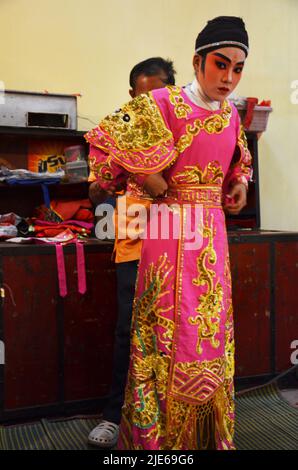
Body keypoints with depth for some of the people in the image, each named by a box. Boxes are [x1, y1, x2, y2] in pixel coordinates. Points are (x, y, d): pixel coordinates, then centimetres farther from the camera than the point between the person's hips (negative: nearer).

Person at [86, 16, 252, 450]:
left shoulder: (232, 115, 11)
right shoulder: (163, 104, -8)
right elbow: (106, 138, -8)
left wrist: (241, 182, 8)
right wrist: (144, 178, -2)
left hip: (212, 231, 6)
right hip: (171, 230, -6)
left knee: (212, 328, 10)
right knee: (171, 329, -1)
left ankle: (209, 431, 28)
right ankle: (161, 434, 16)